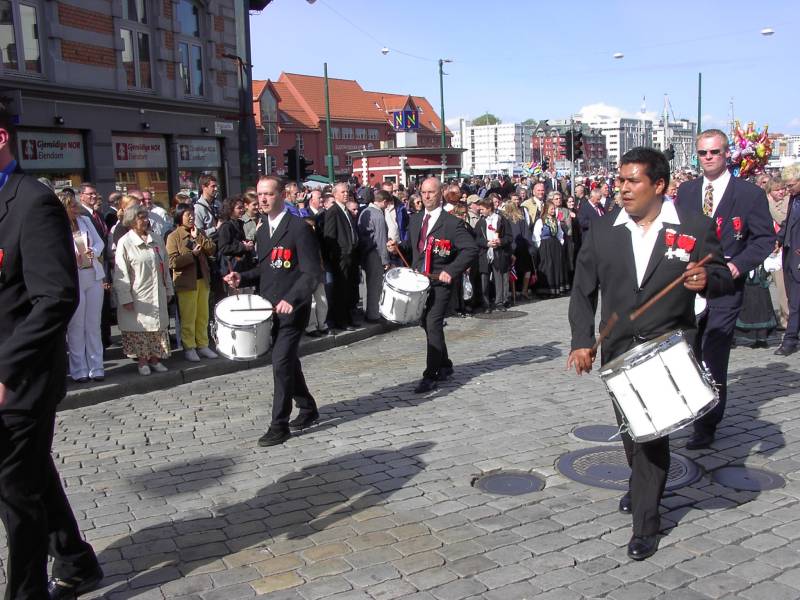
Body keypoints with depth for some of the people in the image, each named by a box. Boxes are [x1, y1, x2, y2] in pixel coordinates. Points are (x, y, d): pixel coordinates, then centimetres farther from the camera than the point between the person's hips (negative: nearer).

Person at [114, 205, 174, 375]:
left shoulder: (156, 240, 7)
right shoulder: (125, 243, -8)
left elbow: (164, 266, 13)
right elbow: (121, 273, -9)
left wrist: (168, 289, 13)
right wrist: (126, 298, -13)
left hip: (157, 294, 5)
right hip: (137, 295, -4)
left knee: (158, 326, 8)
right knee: (140, 328, 3)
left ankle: (155, 359, 19)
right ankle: (142, 361, 15)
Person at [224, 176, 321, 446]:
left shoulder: (299, 228, -13)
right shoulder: (262, 230, 12)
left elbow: (312, 272, -17)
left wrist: (291, 299, -28)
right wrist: (242, 278, 1)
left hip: (292, 309, -8)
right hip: (270, 309, 8)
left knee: (281, 363, -10)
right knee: (288, 361, 16)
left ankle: (279, 425, 1)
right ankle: (308, 409, 34)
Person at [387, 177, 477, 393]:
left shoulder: (452, 223, -9)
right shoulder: (415, 219, 11)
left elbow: (471, 249, -12)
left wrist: (451, 270, -20)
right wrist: (398, 247, 1)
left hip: (440, 281, -7)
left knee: (433, 324, -13)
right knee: (426, 324, 14)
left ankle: (430, 376, -8)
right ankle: (445, 366, 32)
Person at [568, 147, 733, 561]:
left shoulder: (696, 228, -5)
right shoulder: (602, 232, 1)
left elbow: (723, 279, 2)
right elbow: (583, 291, 2)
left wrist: (706, 280, -22)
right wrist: (582, 340, -8)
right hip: (618, 348, 3)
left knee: (652, 430, -10)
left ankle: (645, 523, 4)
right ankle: (644, 487, 44)